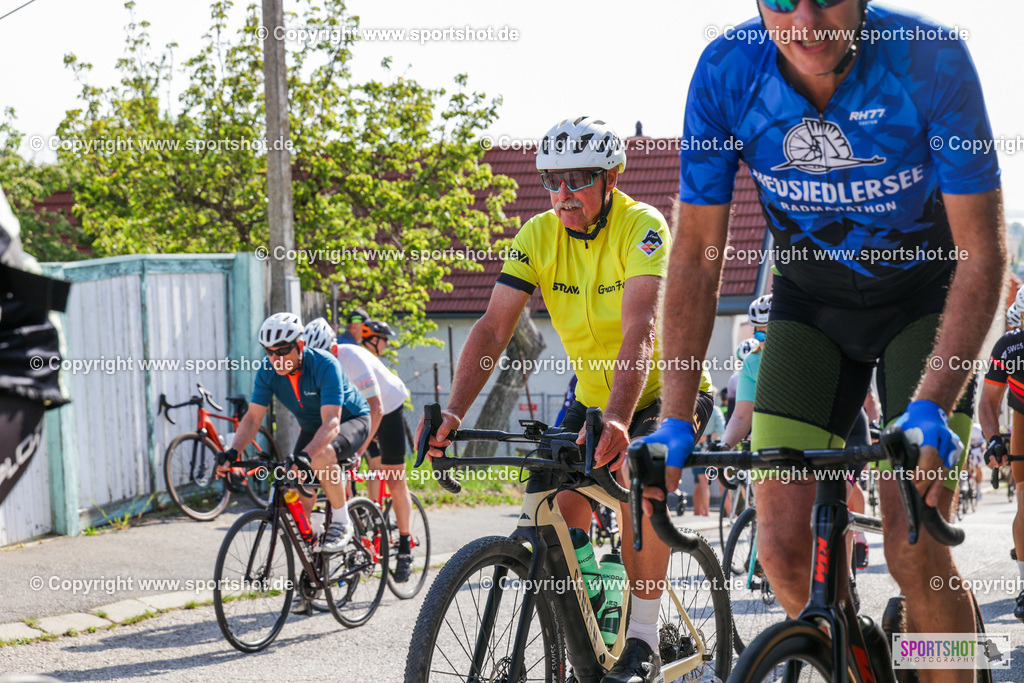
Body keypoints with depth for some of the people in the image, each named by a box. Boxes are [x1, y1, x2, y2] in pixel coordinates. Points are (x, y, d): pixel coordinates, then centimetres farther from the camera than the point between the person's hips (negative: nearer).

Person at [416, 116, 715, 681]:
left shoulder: (642, 227, -25)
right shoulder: (539, 235, -11)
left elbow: (639, 330, -39)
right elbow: (493, 327, -18)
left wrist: (617, 420, -54)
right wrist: (453, 412, -33)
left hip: (666, 391, -5)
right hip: (593, 395, 5)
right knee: (564, 515, -10)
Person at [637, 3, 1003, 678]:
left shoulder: (932, 62, -29)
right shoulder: (725, 74, -22)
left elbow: (982, 254, -26)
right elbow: (697, 256, -15)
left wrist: (930, 409, -38)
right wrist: (675, 422, -23)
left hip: (924, 299, -2)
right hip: (810, 301, 3)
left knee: (916, 551, -16)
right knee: (783, 547, -8)